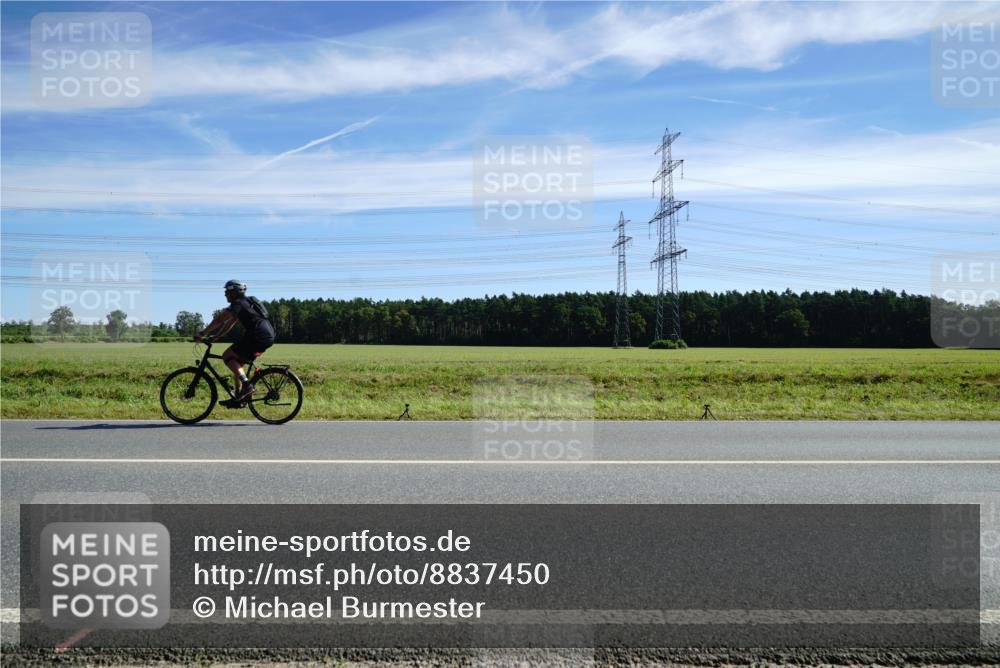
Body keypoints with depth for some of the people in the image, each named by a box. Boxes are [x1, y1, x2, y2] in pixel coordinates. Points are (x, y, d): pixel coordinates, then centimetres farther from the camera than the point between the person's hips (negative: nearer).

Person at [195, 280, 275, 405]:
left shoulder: (238, 304, -4)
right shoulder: (245, 303, 25)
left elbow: (219, 320, -8)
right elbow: (229, 324, 29)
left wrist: (202, 334, -2)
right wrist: (214, 337, 26)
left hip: (258, 336, -10)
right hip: (267, 337, 10)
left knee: (227, 356, -4)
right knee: (237, 363, 16)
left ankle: (247, 385, -13)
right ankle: (239, 397, 16)